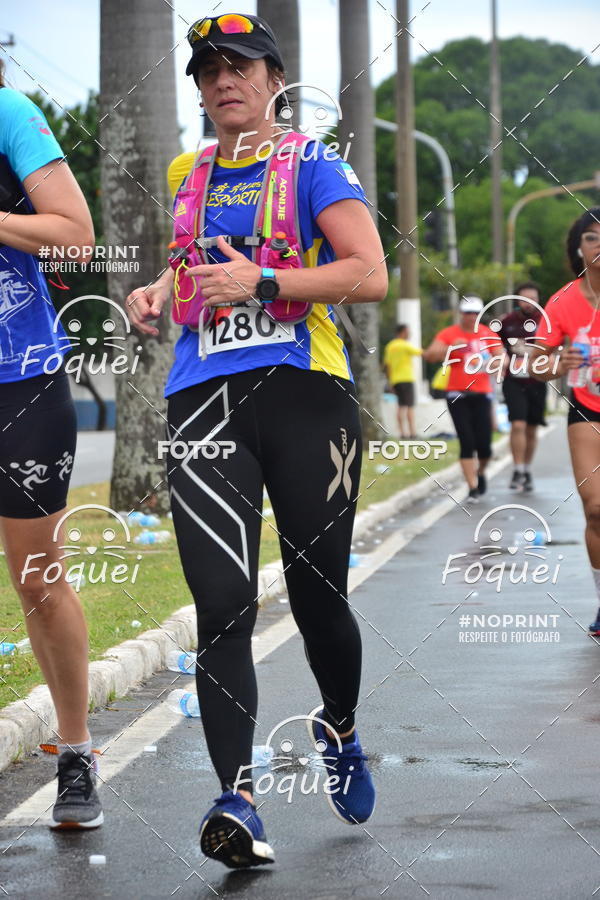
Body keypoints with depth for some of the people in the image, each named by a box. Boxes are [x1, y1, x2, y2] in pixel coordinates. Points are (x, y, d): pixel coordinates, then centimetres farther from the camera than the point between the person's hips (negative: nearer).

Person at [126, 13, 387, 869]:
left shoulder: (313, 164, 2)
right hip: (205, 402, 3)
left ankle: (341, 731, 35)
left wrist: (261, 282, -16)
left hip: (305, 393, -3)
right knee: (223, 602, -12)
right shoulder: (188, 176, 17)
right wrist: (163, 290, 14)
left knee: (317, 596, 4)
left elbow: (370, 275, -8)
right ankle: (238, 799, -16)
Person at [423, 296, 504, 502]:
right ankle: (473, 488, -3)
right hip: (457, 395, -2)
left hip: (482, 394, 2)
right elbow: (429, 355, -11)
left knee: (484, 445, -3)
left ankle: (480, 472, 29)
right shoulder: (448, 334, 0)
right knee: (467, 442, -9)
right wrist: (451, 348, -27)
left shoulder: (488, 335, 9)